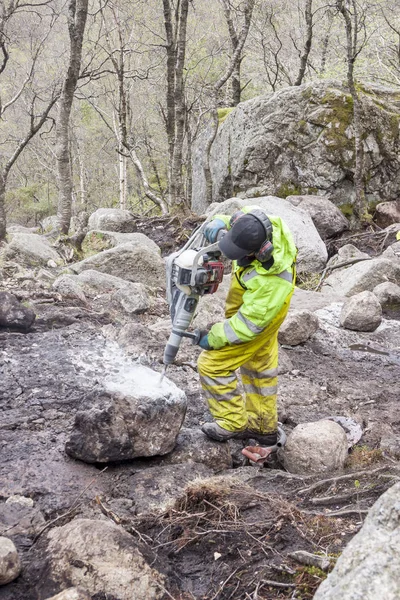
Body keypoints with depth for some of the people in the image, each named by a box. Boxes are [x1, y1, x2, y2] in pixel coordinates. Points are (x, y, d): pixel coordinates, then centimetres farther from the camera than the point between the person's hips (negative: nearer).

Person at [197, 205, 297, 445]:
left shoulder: (270, 280, -42)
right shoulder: (255, 222, -24)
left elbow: (250, 322, -32)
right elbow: (219, 222, -4)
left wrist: (214, 338, -21)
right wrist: (218, 230, -28)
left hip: (262, 314, -9)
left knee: (213, 365, -3)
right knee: (260, 366, 21)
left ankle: (233, 423, 14)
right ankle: (263, 426, 38)